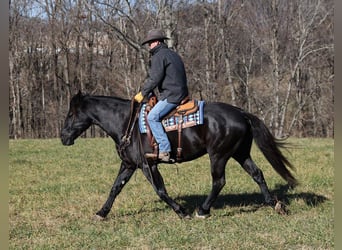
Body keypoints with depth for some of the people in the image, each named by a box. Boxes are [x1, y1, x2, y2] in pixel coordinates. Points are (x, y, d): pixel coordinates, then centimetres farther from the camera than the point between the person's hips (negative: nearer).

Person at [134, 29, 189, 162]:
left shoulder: (158, 56, -7)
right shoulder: (173, 55, 24)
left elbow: (155, 78, -14)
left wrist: (142, 93, -5)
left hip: (171, 95, -10)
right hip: (181, 93, 10)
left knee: (152, 117, -15)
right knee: (155, 115, 18)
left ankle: (165, 150, -23)